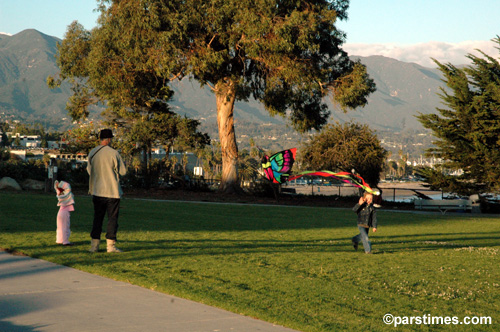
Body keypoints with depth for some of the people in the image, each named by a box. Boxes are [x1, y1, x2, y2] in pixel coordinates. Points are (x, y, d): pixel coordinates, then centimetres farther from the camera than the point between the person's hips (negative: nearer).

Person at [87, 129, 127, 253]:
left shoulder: (92, 153, 2)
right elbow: (123, 171, -6)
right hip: (112, 191, -4)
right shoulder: (113, 153, -12)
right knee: (112, 218, 2)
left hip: (97, 191, 4)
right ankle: (111, 245, -1)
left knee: (97, 218, 10)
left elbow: (89, 170, 13)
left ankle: (94, 245, 8)